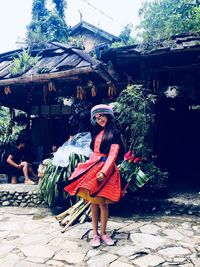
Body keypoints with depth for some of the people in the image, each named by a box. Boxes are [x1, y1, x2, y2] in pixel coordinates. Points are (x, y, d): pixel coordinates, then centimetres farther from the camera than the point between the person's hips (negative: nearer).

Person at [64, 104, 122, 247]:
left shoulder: (114, 132, -1)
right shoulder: (97, 133, 18)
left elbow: (113, 154, -10)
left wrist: (104, 171, -20)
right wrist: (87, 166, 15)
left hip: (105, 169, -6)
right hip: (92, 166, 6)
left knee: (102, 202, -2)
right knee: (93, 202, 6)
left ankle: (103, 233, 14)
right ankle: (95, 234, 14)